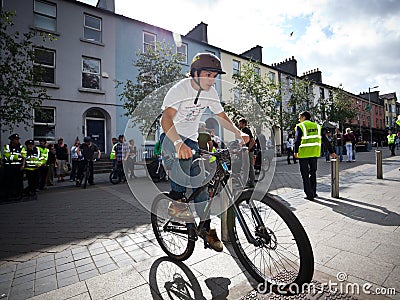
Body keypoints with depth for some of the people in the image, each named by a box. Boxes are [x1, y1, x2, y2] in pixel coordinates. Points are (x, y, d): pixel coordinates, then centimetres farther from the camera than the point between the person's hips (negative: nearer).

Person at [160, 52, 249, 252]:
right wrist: (178, 143, -60)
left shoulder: (210, 92, -5)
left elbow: (221, 116, 3)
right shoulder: (179, 90, -24)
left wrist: (238, 133, -14)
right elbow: (166, 118, -41)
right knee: (184, 156, -38)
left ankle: (206, 226, 8)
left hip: (191, 138, 5)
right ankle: (176, 200, -19)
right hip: (171, 138, -5)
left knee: (199, 178, -2)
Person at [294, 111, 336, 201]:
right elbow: (325, 140, 12)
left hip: (303, 153, -5)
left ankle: (309, 195, 5)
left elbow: (297, 140, -17)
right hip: (314, 153, 5)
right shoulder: (317, 126, 12)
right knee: (313, 173, 18)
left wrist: (296, 151, -15)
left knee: (305, 175, 3)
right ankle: (313, 192, 25)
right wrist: (331, 152, 14)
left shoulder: (300, 126, -4)